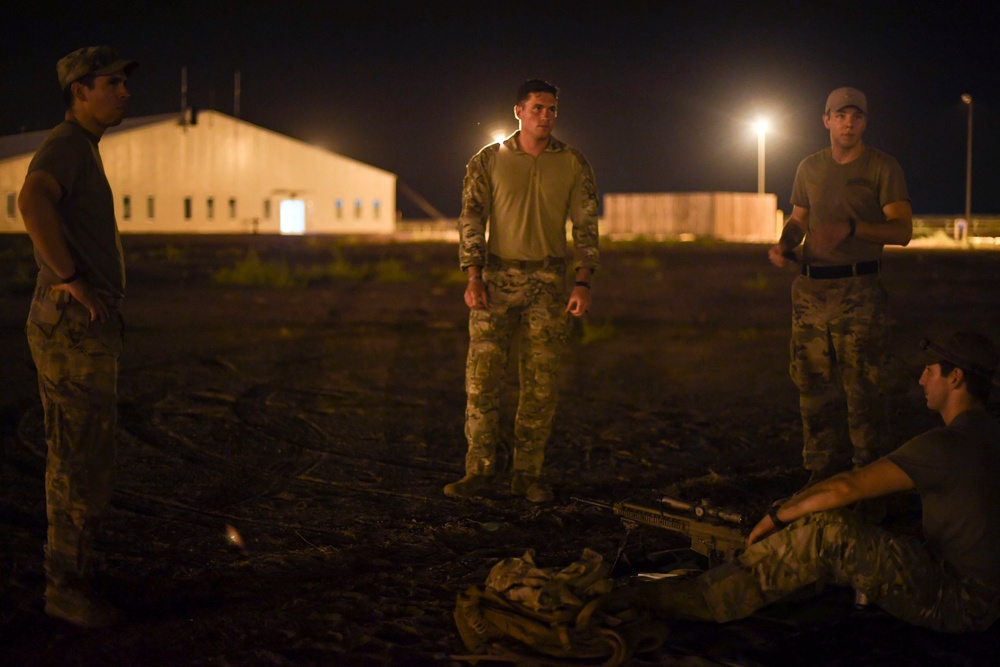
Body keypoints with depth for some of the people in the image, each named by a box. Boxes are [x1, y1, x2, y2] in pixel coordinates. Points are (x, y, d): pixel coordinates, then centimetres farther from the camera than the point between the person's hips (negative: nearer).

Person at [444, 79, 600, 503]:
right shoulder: (488, 161, 2)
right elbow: (471, 219, -1)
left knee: (541, 382, 1)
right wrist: (473, 278, -11)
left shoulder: (573, 165, 5)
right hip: (497, 277, -1)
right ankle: (479, 470, 5)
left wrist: (583, 283, -6)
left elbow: (586, 226, 4)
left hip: (548, 281, 1)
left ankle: (528, 474, 10)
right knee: (482, 376, -4)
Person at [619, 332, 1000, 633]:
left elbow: (846, 488, -23)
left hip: (959, 605, -9)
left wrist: (776, 516, -11)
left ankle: (699, 600, -18)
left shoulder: (948, 444, -19)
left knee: (827, 532, -20)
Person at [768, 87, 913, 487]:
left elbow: (902, 230, -7)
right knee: (813, 384, 5)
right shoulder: (810, 168, 14)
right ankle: (821, 469, 15)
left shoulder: (883, 168, 1)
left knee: (862, 387, -7)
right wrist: (784, 244, 4)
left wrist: (852, 228, -21)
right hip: (811, 289, 5)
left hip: (859, 289, -4)